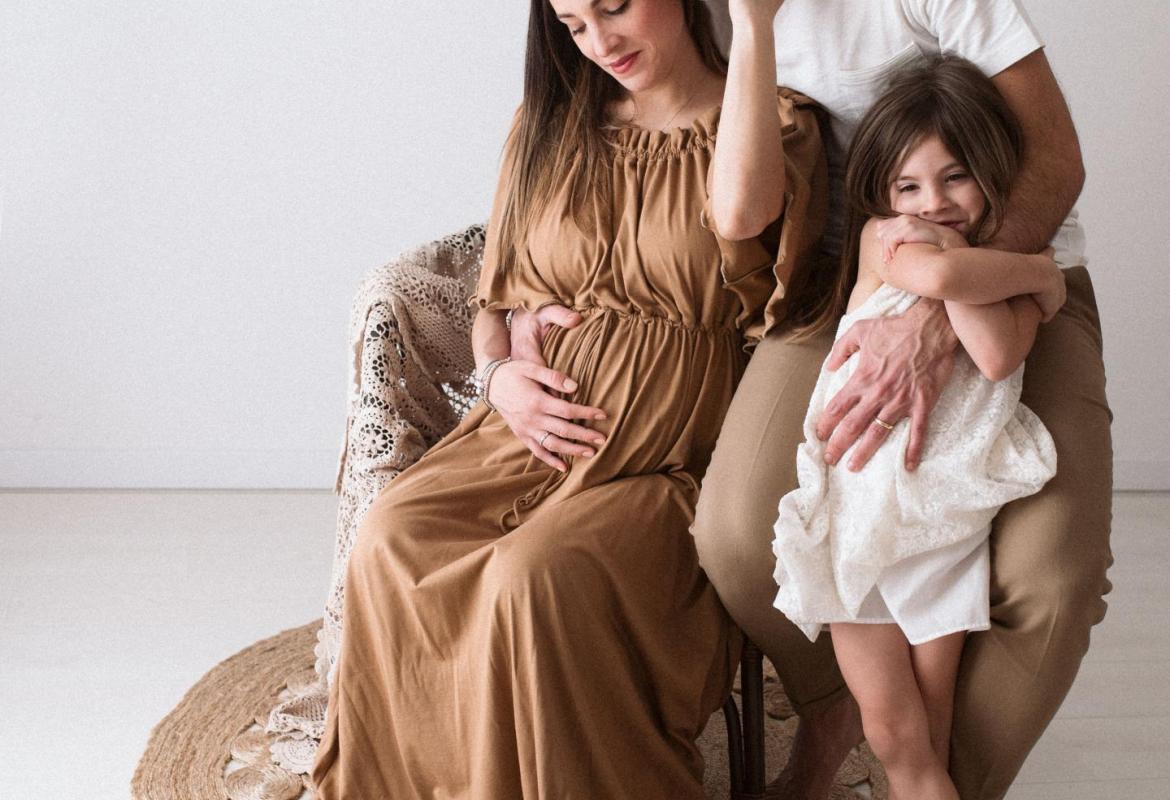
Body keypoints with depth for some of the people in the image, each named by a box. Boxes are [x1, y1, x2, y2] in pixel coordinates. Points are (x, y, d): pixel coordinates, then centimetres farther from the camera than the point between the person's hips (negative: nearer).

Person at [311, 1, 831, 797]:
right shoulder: (548, 127, 15)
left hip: (669, 454, -4)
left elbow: (739, 211, -24)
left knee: (538, 573, -33)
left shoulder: (780, 121, 1)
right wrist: (498, 375, -2)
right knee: (391, 539, -25)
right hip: (533, 425, 4)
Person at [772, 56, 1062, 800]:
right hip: (859, 505, -1)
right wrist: (1045, 276, -11)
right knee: (895, 735, 0)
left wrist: (955, 252, -13)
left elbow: (997, 355, -17)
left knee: (932, 736, 6)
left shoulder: (1018, 257, 4)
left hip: (949, 519, 2)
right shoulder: (883, 237, -2)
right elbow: (939, 276, -26)